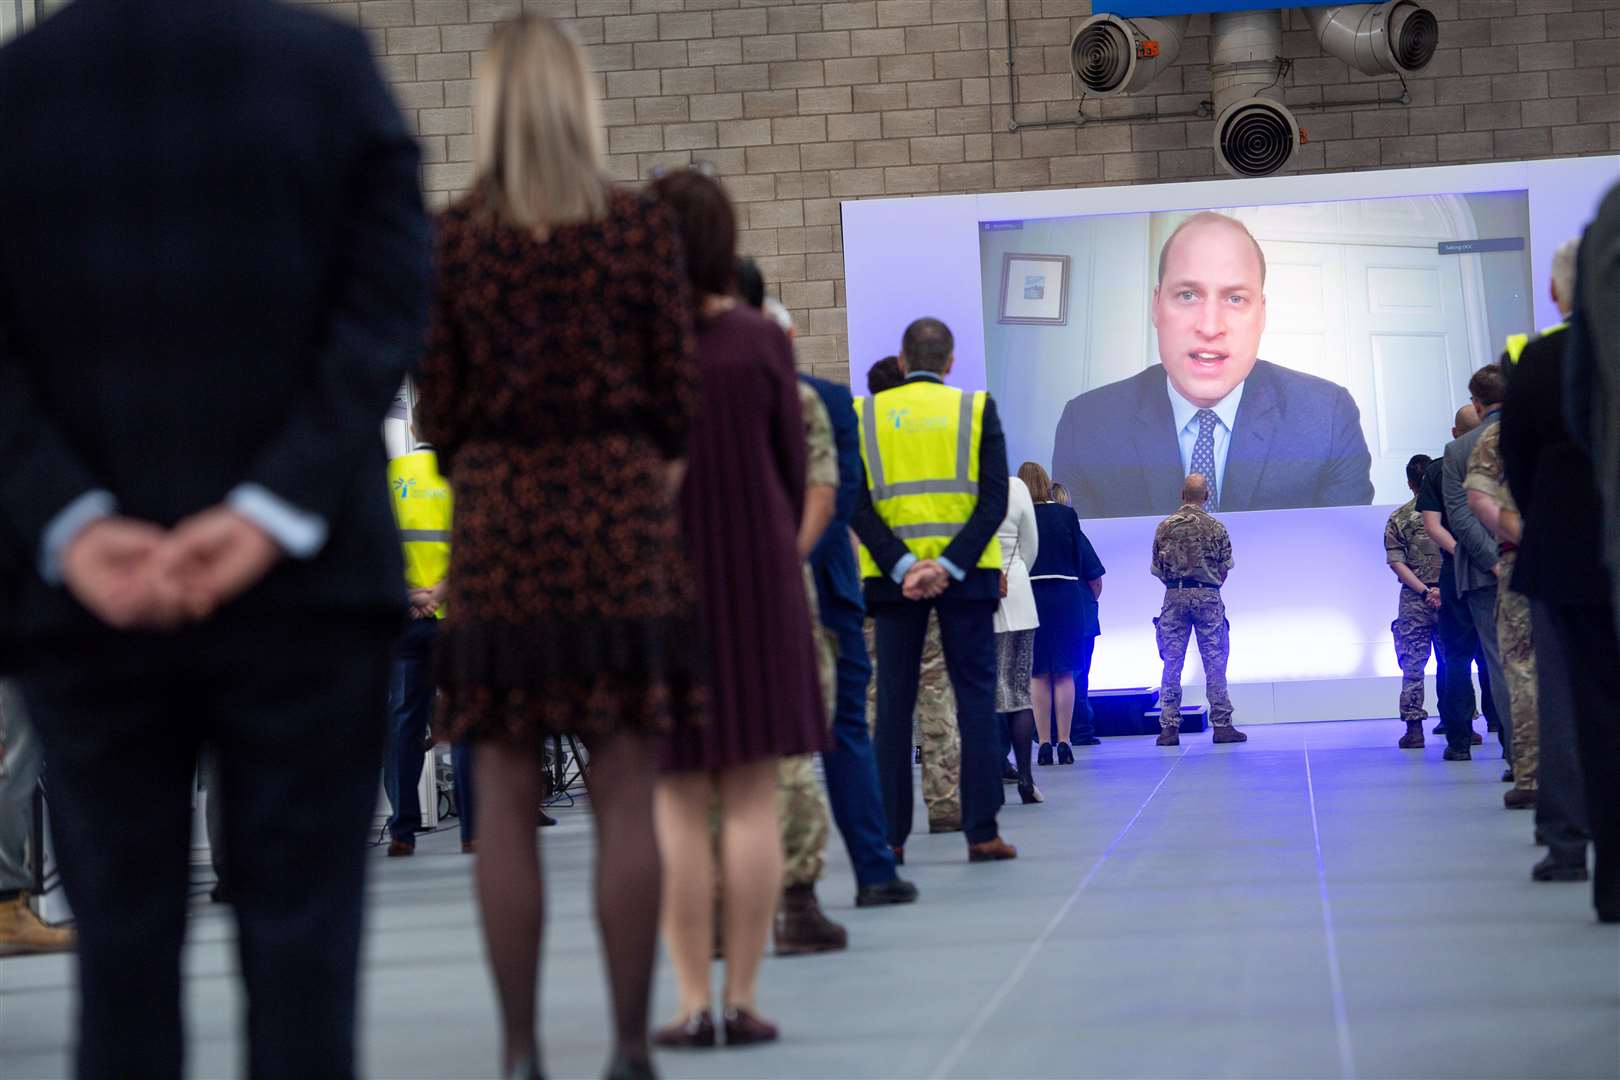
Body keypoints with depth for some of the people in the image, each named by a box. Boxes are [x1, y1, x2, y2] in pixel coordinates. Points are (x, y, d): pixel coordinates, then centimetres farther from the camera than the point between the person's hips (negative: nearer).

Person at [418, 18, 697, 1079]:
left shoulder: (451, 239, 0)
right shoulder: (644, 226, -1)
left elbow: (438, 404, 2)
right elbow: (676, 385, 2)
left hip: (499, 523, 1)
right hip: (622, 517, 0)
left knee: (507, 802, 3)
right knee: (625, 800, 1)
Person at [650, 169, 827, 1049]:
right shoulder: (760, 343, -6)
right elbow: (794, 472, 3)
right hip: (756, 581, 0)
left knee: (675, 800, 4)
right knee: (751, 795, 4)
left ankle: (692, 1001, 3)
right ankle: (742, 998, 3)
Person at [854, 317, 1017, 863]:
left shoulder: (864, 415, 5)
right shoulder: (976, 409, 2)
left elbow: (856, 505, -4)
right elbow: (995, 500, -7)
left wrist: (902, 566, -11)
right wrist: (950, 566, -13)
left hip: (892, 575, 1)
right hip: (967, 573, -1)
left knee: (893, 703, 5)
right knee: (975, 697, 2)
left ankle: (890, 835, 3)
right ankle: (982, 833, -2)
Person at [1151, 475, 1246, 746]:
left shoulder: (1165, 527, 3)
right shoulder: (1215, 528, -2)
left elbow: (1158, 569, 6)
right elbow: (1225, 570, 4)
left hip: (1174, 596, 2)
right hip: (1207, 596, -1)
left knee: (1172, 663, 4)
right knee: (1214, 662, 2)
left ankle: (1169, 726, 1)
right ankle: (1222, 724, 1)